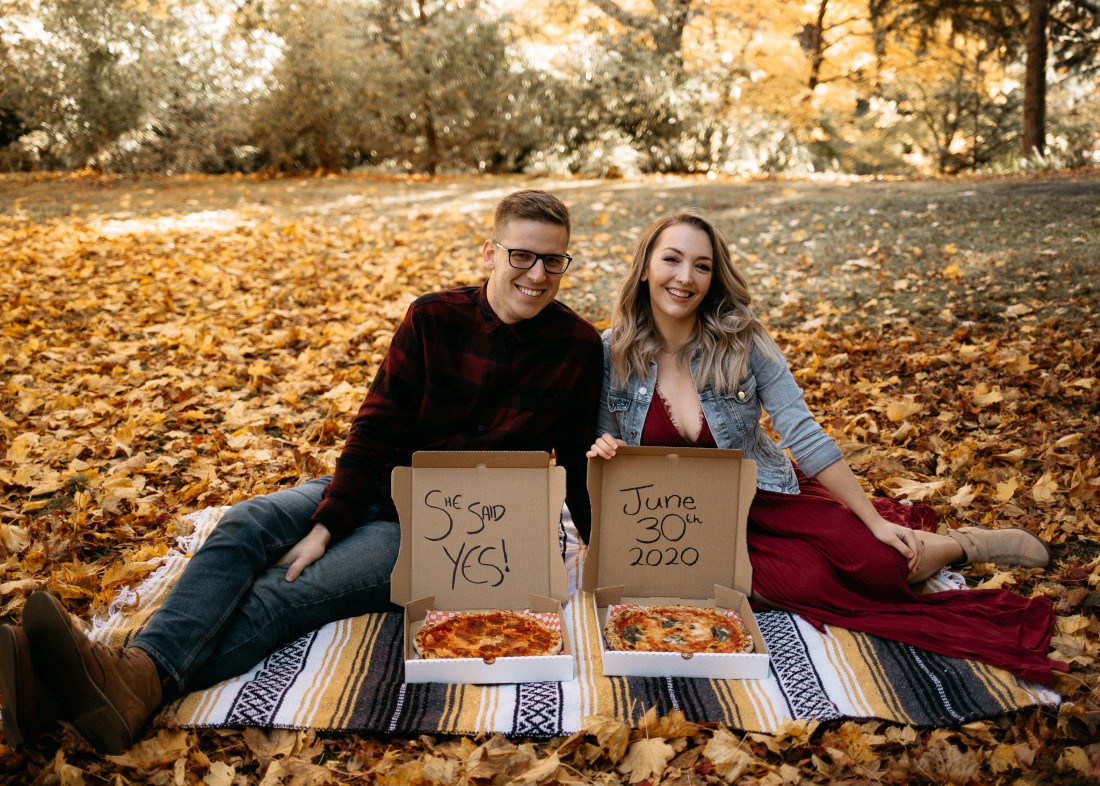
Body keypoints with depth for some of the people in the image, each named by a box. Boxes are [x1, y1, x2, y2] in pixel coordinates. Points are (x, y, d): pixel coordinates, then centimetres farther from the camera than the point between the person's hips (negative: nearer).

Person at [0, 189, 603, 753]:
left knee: (285, 595, -26)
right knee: (244, 526, -22)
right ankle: (138, 667, -42)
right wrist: (326, 524, -15)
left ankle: (140, 685, -43)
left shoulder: (576, 348, -5)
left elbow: (578, 464, 2)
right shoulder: (434, 318, -1)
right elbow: (376, 426, -7)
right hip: (378, 489, 4)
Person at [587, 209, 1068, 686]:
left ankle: (965, 544, 14)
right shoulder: (612, 351, -10)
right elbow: (605, 450, 2)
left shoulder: (740, 339, -13)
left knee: (878, 563, -23)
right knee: (802, 582, -26)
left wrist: (874, 522, -12)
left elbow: (805, 436, -12)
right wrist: (602, 453, -23)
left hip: (763, 494, 0)